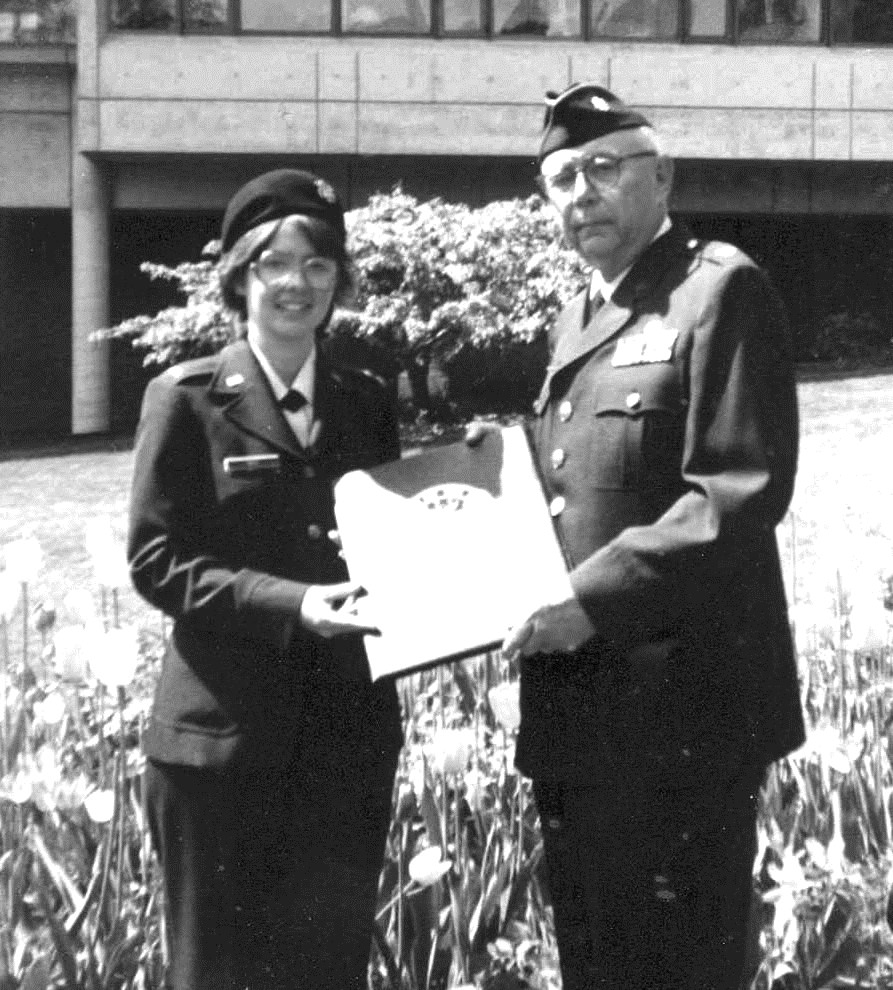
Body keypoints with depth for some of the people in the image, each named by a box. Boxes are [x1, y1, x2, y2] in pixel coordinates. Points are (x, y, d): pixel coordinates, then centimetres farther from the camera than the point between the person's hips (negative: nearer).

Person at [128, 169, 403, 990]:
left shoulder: (369, 400, 11)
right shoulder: (187, 398, -1)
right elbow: (155, 558, -8)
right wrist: (289, 603, -20)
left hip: (349, 731, 4)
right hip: (225, 735, -3)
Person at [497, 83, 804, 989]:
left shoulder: (722, 290, -8)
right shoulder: (574, 321, 18)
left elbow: (741, 494, -18)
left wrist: (592, 600, -21)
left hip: (683, 709, -8)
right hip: (575, 710, 8)